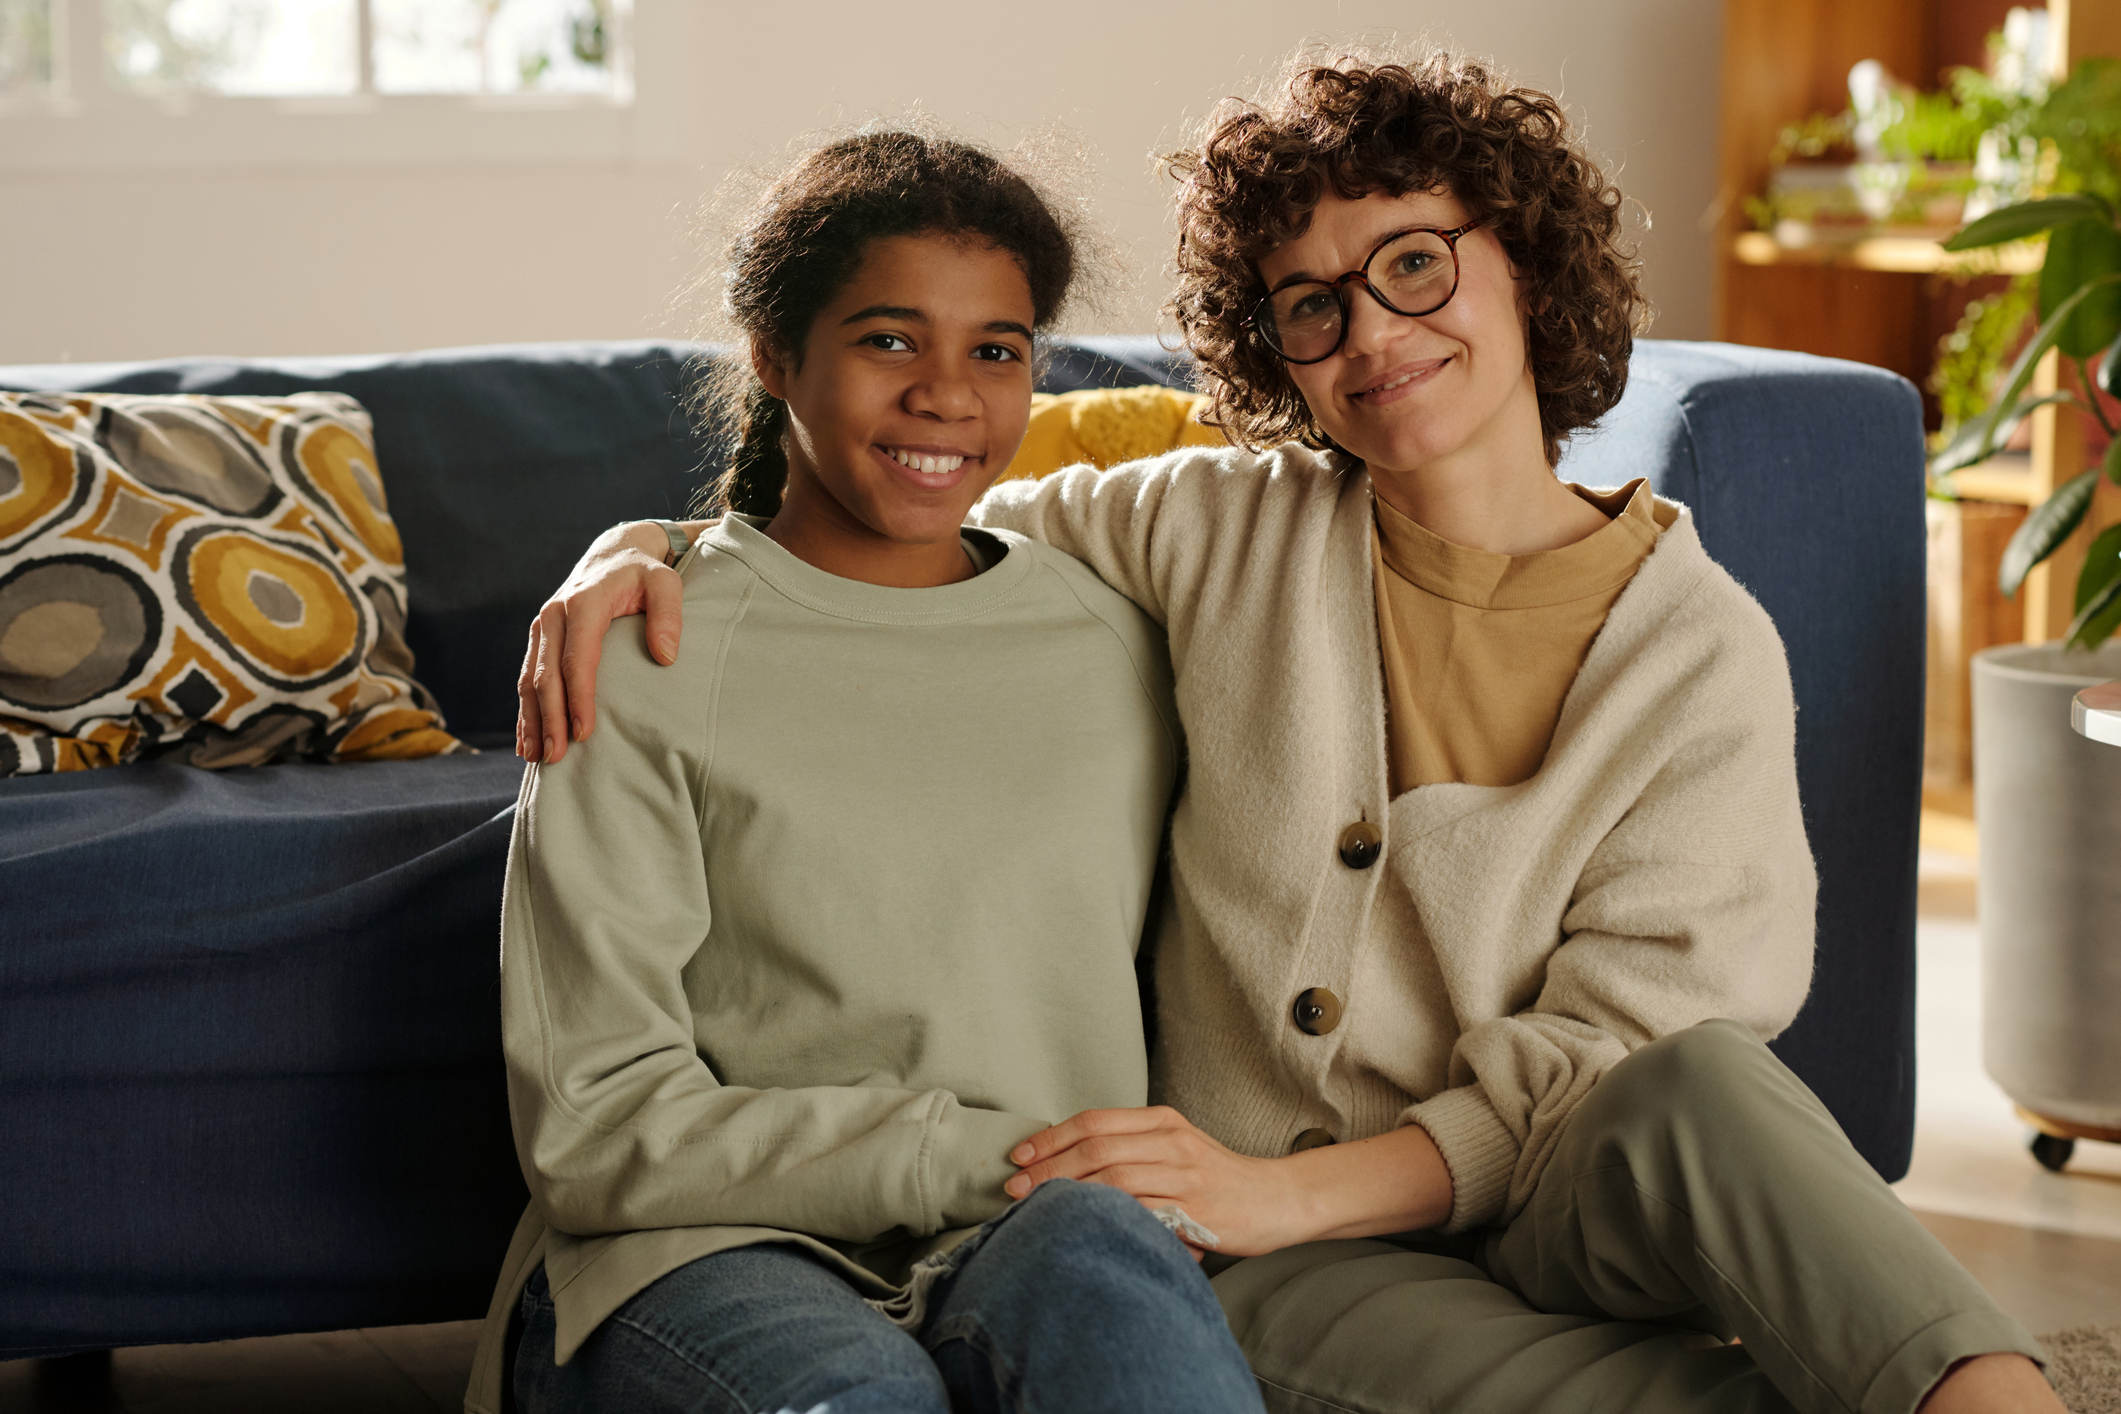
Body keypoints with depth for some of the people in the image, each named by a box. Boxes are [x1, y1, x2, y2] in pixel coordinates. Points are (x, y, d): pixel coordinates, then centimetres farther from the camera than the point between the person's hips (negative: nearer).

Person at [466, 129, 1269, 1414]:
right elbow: (595, 1131, -3)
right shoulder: (644, 665, 3)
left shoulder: (1116, 647, 16)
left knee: (1096, 1247, -34)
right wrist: (982, 1161, -13)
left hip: (1036, 1252, 3)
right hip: (705, 1256, -3)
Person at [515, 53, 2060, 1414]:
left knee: (1697, 1085, -38)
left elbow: (1604, 1060, -6)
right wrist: (632, 549, -3)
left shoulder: (1700, 652, 2)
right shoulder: (1221, 536, 7)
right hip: (1287, 1263, -1)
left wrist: (1282, 1190, -19)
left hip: (1552, 1214, 1)